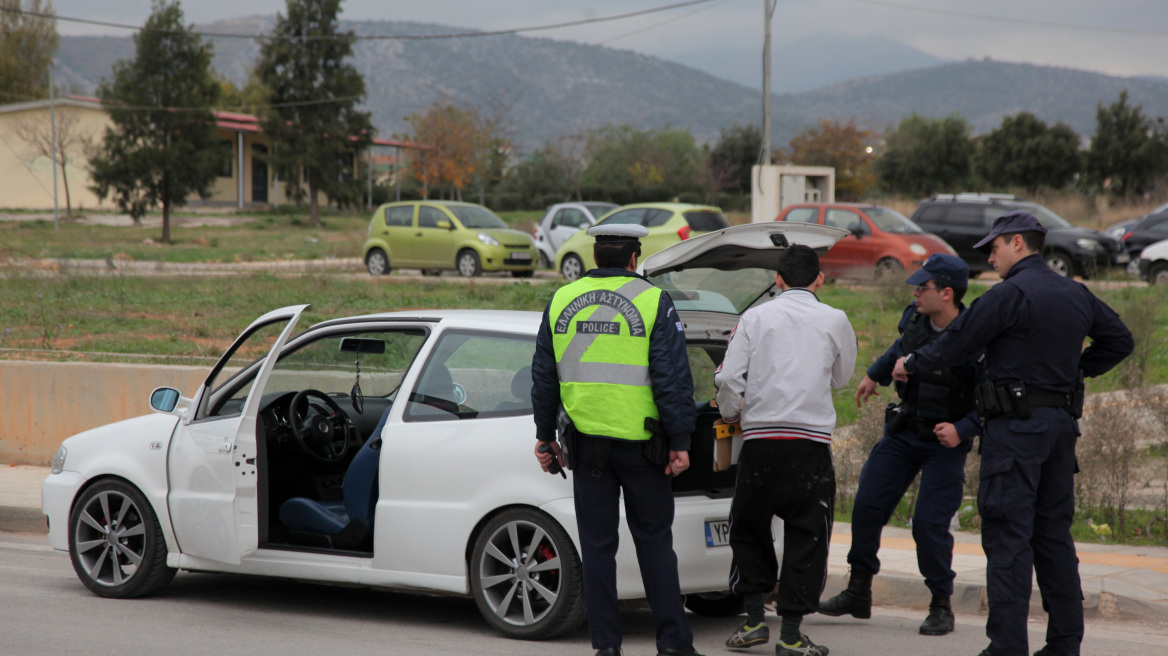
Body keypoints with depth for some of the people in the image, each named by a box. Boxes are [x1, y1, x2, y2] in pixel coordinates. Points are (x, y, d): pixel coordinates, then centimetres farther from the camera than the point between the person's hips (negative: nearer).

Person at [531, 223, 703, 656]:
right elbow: (672, 377, -10)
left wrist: (545, 436, 18)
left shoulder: (562, 301, 6)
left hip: (587, 440, 3)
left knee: (597, 544, 7)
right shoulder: (653, 302, -5)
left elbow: (544, 376, 11)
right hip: (640, 442, -2)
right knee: (654, 541, 6)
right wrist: (680, 442, -7)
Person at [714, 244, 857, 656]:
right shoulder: (834, 320, 5)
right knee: (806, 536, 5)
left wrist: (730, 413, 17)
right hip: (811, 440, -1)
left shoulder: (755, 317, 4)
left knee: (748, 529, 15)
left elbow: (729, 377, -2)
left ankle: (754, 619, 10)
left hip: (760, 437, 1)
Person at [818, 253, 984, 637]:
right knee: (867, 507, 5)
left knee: (929, 523, -10)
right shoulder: (915, 319, -3)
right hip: (902, 432, 7)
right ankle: (858, 593, 19)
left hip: (945, 443, -7)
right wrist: (874, 375, 31)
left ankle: (941, 606, 9)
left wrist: (962, 430, -29)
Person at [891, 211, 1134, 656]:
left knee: (1007, 536, -6)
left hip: (1016, 425, -8)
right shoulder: (1077, 294, 12)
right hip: (1062, 421, 8)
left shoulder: (1010, 294, -12)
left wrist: (910, 365, 9)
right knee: (1053, 532, 13)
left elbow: (958, 342, -6)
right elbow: (1119, 340, 22)